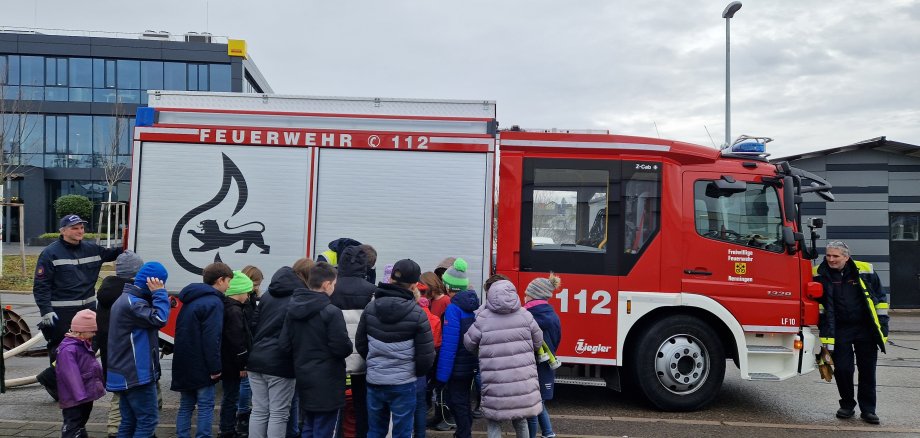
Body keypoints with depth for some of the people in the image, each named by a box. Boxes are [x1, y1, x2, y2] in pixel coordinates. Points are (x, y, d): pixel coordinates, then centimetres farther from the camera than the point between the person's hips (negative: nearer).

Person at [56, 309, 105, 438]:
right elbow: (71, 376, -27)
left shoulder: (85, 345, 11)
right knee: (72, 427, -8)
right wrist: (80, 395, -28)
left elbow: (94, 368, 21)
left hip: (86, 395, 10)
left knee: (80, 426, 20)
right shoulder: (68, 349, -22)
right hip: (74, 399, -10)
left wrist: (102, 383, 24)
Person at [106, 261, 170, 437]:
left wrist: (157, 296, 2)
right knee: (148, 420, -6)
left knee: (129, 422, 14)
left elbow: (149, 320, 16)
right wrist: (159, 293, -17)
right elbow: (159, 319, -27)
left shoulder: (126, 299, 17)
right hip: (137, 374, -10)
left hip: (125, 374, 10)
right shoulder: (132, 303, -18)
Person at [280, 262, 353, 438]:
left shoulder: (293, 310, 3)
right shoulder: (331, 312, -18)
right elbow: (342, 348, -18)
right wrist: (348, 346, 3)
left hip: (303, 377, 7)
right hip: (326, 381, -7)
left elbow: (285, 345, 4)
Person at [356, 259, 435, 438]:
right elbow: (426, 356, -10)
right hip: (403, 384, -4)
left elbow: (360, 343, 8)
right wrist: (416, 373, 9)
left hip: (374, 382, 4)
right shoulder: (417, 314, -13)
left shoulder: (370, 308, 0)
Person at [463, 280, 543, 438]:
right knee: (520, 419, 22)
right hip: (523, 382, 3)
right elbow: (538, 343, 11)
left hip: (497, 385, -3)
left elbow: (469, 343, 6)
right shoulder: (525, 316, -1)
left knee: (494, 422, 11)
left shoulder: (483, 319, -8)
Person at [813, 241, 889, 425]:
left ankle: (868, 409, 17)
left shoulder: (865, 271, -2)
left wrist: (883, 325, 2)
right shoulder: (820, 275, -3)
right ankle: (847, 406, 19)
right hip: (839, 330, 0)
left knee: (867, 370, 5)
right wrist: (825, 333, 1)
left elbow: (880, 299, 6)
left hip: (865, 328, 0)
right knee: (842, 369, 0)